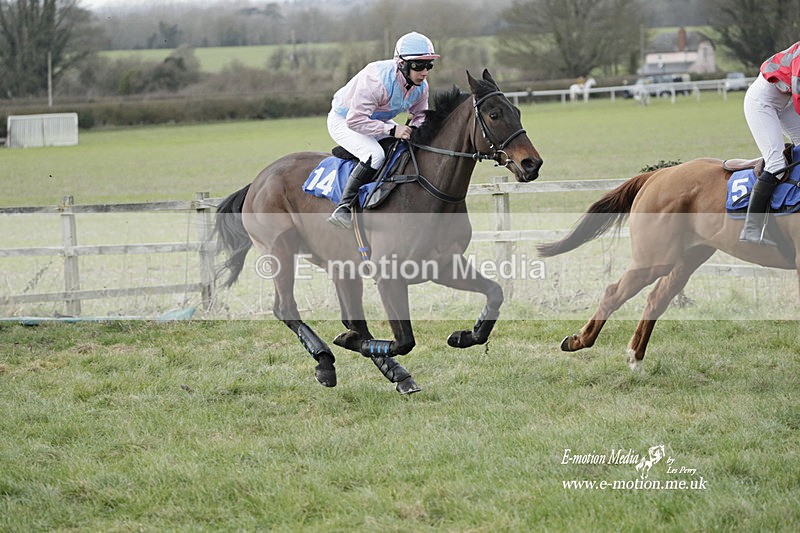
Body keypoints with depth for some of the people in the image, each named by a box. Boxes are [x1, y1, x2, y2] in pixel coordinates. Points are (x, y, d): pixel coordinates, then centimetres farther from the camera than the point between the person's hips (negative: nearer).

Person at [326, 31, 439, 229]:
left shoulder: (421, 86, -12)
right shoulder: (377, 79, -37)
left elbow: (420, 114, 5)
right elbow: (355, 120, -36)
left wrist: (416, 130, -19)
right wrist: (392, 130, -40)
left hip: (378, 120, 8)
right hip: (344, 121, -8)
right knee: (375, 154, -33)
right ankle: (343, 208, -28)